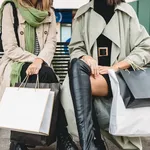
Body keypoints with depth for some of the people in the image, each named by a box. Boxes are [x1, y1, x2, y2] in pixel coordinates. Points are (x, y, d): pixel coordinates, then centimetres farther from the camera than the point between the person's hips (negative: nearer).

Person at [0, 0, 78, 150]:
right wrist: (34, 60, -16)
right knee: (46, 73, -31)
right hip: (15, 65, -3)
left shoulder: (49, 12, 11)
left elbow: (51, 42, -3)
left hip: (40, 66, 4)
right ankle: (62, 135, -24)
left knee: (45, 73, -30)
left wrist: (40, 60, -22)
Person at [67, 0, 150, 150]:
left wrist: (114, 67, -11)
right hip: (94, 73, 2)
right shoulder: (83, 13, 13)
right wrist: (86, 58, -15)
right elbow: (75, 48, 10)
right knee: (77, 65, -32)